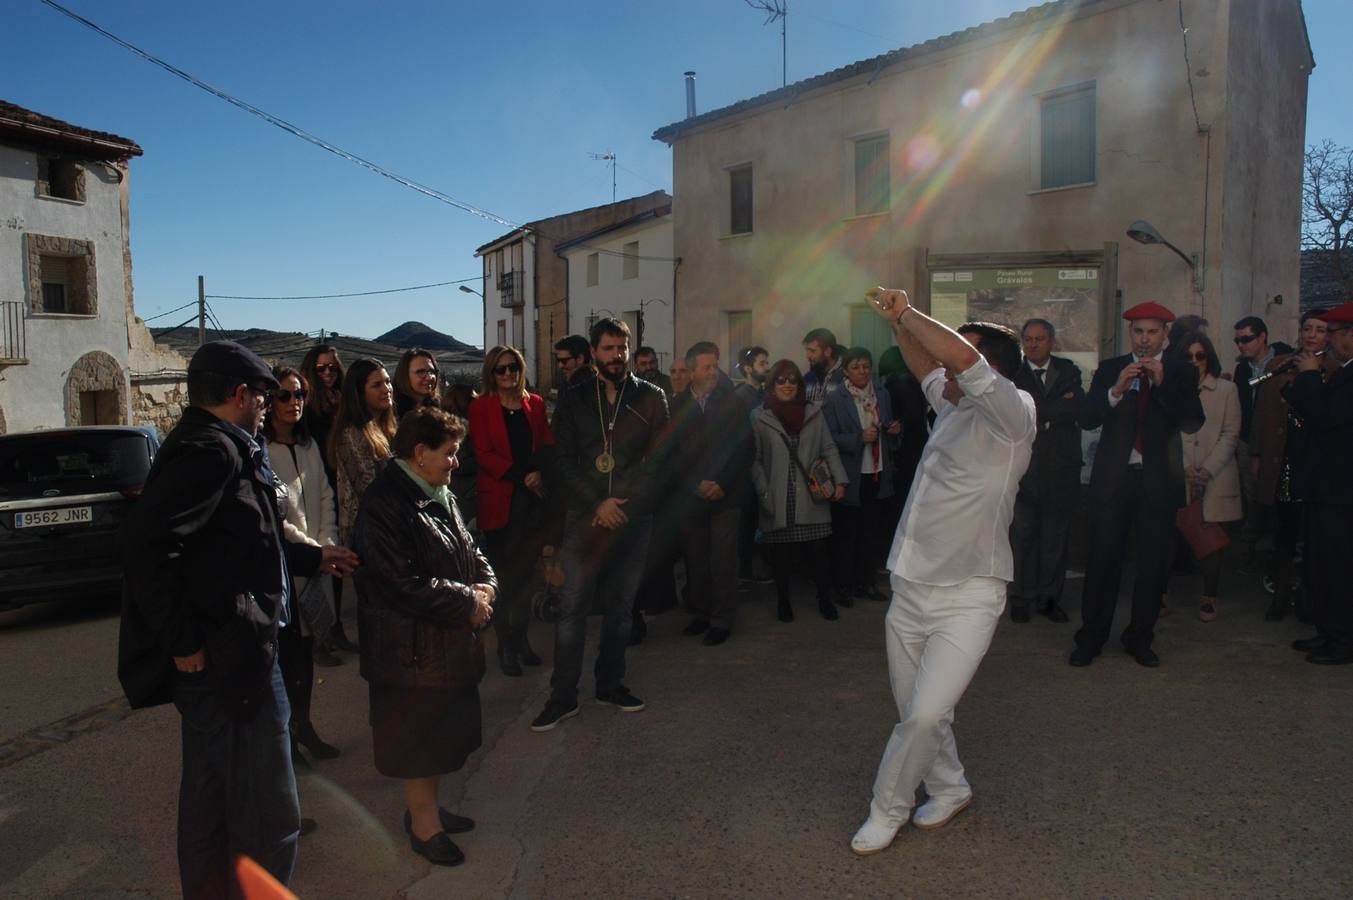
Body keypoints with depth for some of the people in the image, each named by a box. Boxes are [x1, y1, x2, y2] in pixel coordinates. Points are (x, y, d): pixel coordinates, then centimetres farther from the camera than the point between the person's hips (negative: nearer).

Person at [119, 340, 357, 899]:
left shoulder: (209, 446, 15)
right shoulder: (212, 450, -17)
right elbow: (147, 544, -27)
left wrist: (313, 557, 31)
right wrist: (183, 641, -22)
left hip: (217, 661, 11)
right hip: (226, 660, -11)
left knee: (210, 800, 23)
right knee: (269, 815, -2)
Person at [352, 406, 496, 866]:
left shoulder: (439, 496, 8)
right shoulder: (385, 505, -21)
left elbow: (468, 549, 16)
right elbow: (407, 584, -25)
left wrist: (486, 585, -5)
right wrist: (467, 602, -17)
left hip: (451, 639, 9)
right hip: (413, 645, -9)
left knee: (442, 729, 19)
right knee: (418, 734, 6)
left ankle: (426, 807, 37)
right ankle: (424, 824, 23)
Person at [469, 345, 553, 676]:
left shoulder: (535, 404, 12)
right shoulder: (481, 407, 1)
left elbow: (547, 444, 10)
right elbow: (483, 453, -6)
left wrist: (540, 473, -10)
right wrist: (523, 476, -14)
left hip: (532, 497, 3)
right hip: (498, 499, -3)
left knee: (524, 572, 9)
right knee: (503, 574, 1)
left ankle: (520, 639, 19)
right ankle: (505, 646, 11)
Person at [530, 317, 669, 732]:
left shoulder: (650, 398, 4)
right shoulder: (574, 399, 6)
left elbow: (656, 460, 0)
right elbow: (564, 460, 1)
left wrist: (618, 504, -9)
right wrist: (598, 504, -9)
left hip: (632, 517, 1)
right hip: (584, 517, 0)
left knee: (620, 605, 10)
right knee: (572, 607, -3)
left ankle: (610, 684, 24)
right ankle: (563, 696, 7)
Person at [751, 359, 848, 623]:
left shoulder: (814, 413, 8)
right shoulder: (760, 417, 2)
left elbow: (829, 449, 9)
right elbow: (755, 460, 2)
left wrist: (840, 480, -2)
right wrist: (764, 492, -6)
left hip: (811, 497, 1)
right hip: (779, 499, -1)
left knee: (819, 550, 0)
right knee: (781, 552, 4)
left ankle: (824, 598, 18)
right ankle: (783, 599, 23)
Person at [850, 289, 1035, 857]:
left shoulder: (1014, 414, -13)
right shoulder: (953, 408, 9)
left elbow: (962, 357, -29)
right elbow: (925, 364, 28)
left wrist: (906, 312, -18)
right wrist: (897, 320, 17)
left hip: (967, 597, -7)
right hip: (911, 589, 8)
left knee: (925, 714, -10)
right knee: (915, 710, 16)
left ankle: (888, 809, 12)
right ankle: (950, 789, 39)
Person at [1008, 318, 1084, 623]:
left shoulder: (1068, 371, 9)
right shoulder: (1012, 373, 1)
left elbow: (1077, 407, -8)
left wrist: (1036, 410, -11)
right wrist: (1058, 406, -13)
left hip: (1061, 469, 2)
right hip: (1025, 468, -2)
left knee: (1056, 536, 8)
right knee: (1022, 535, 2)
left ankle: (1049, 597, 19)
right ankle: (1021, 598, 13)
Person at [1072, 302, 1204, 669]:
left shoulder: (1181, 372, 6)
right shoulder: (1109, 369, 7)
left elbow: (1192, 423, -7)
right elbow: (1086, 418, -4)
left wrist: (1162, 383, -16)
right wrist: (1116, 390, -19)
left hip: (1159, 478, 1)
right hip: (1114, 477, 0)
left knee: (1153, 563, 6)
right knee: (1102, 560, -2)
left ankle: (1140, 639, 20)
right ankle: (1090, 638, 8)